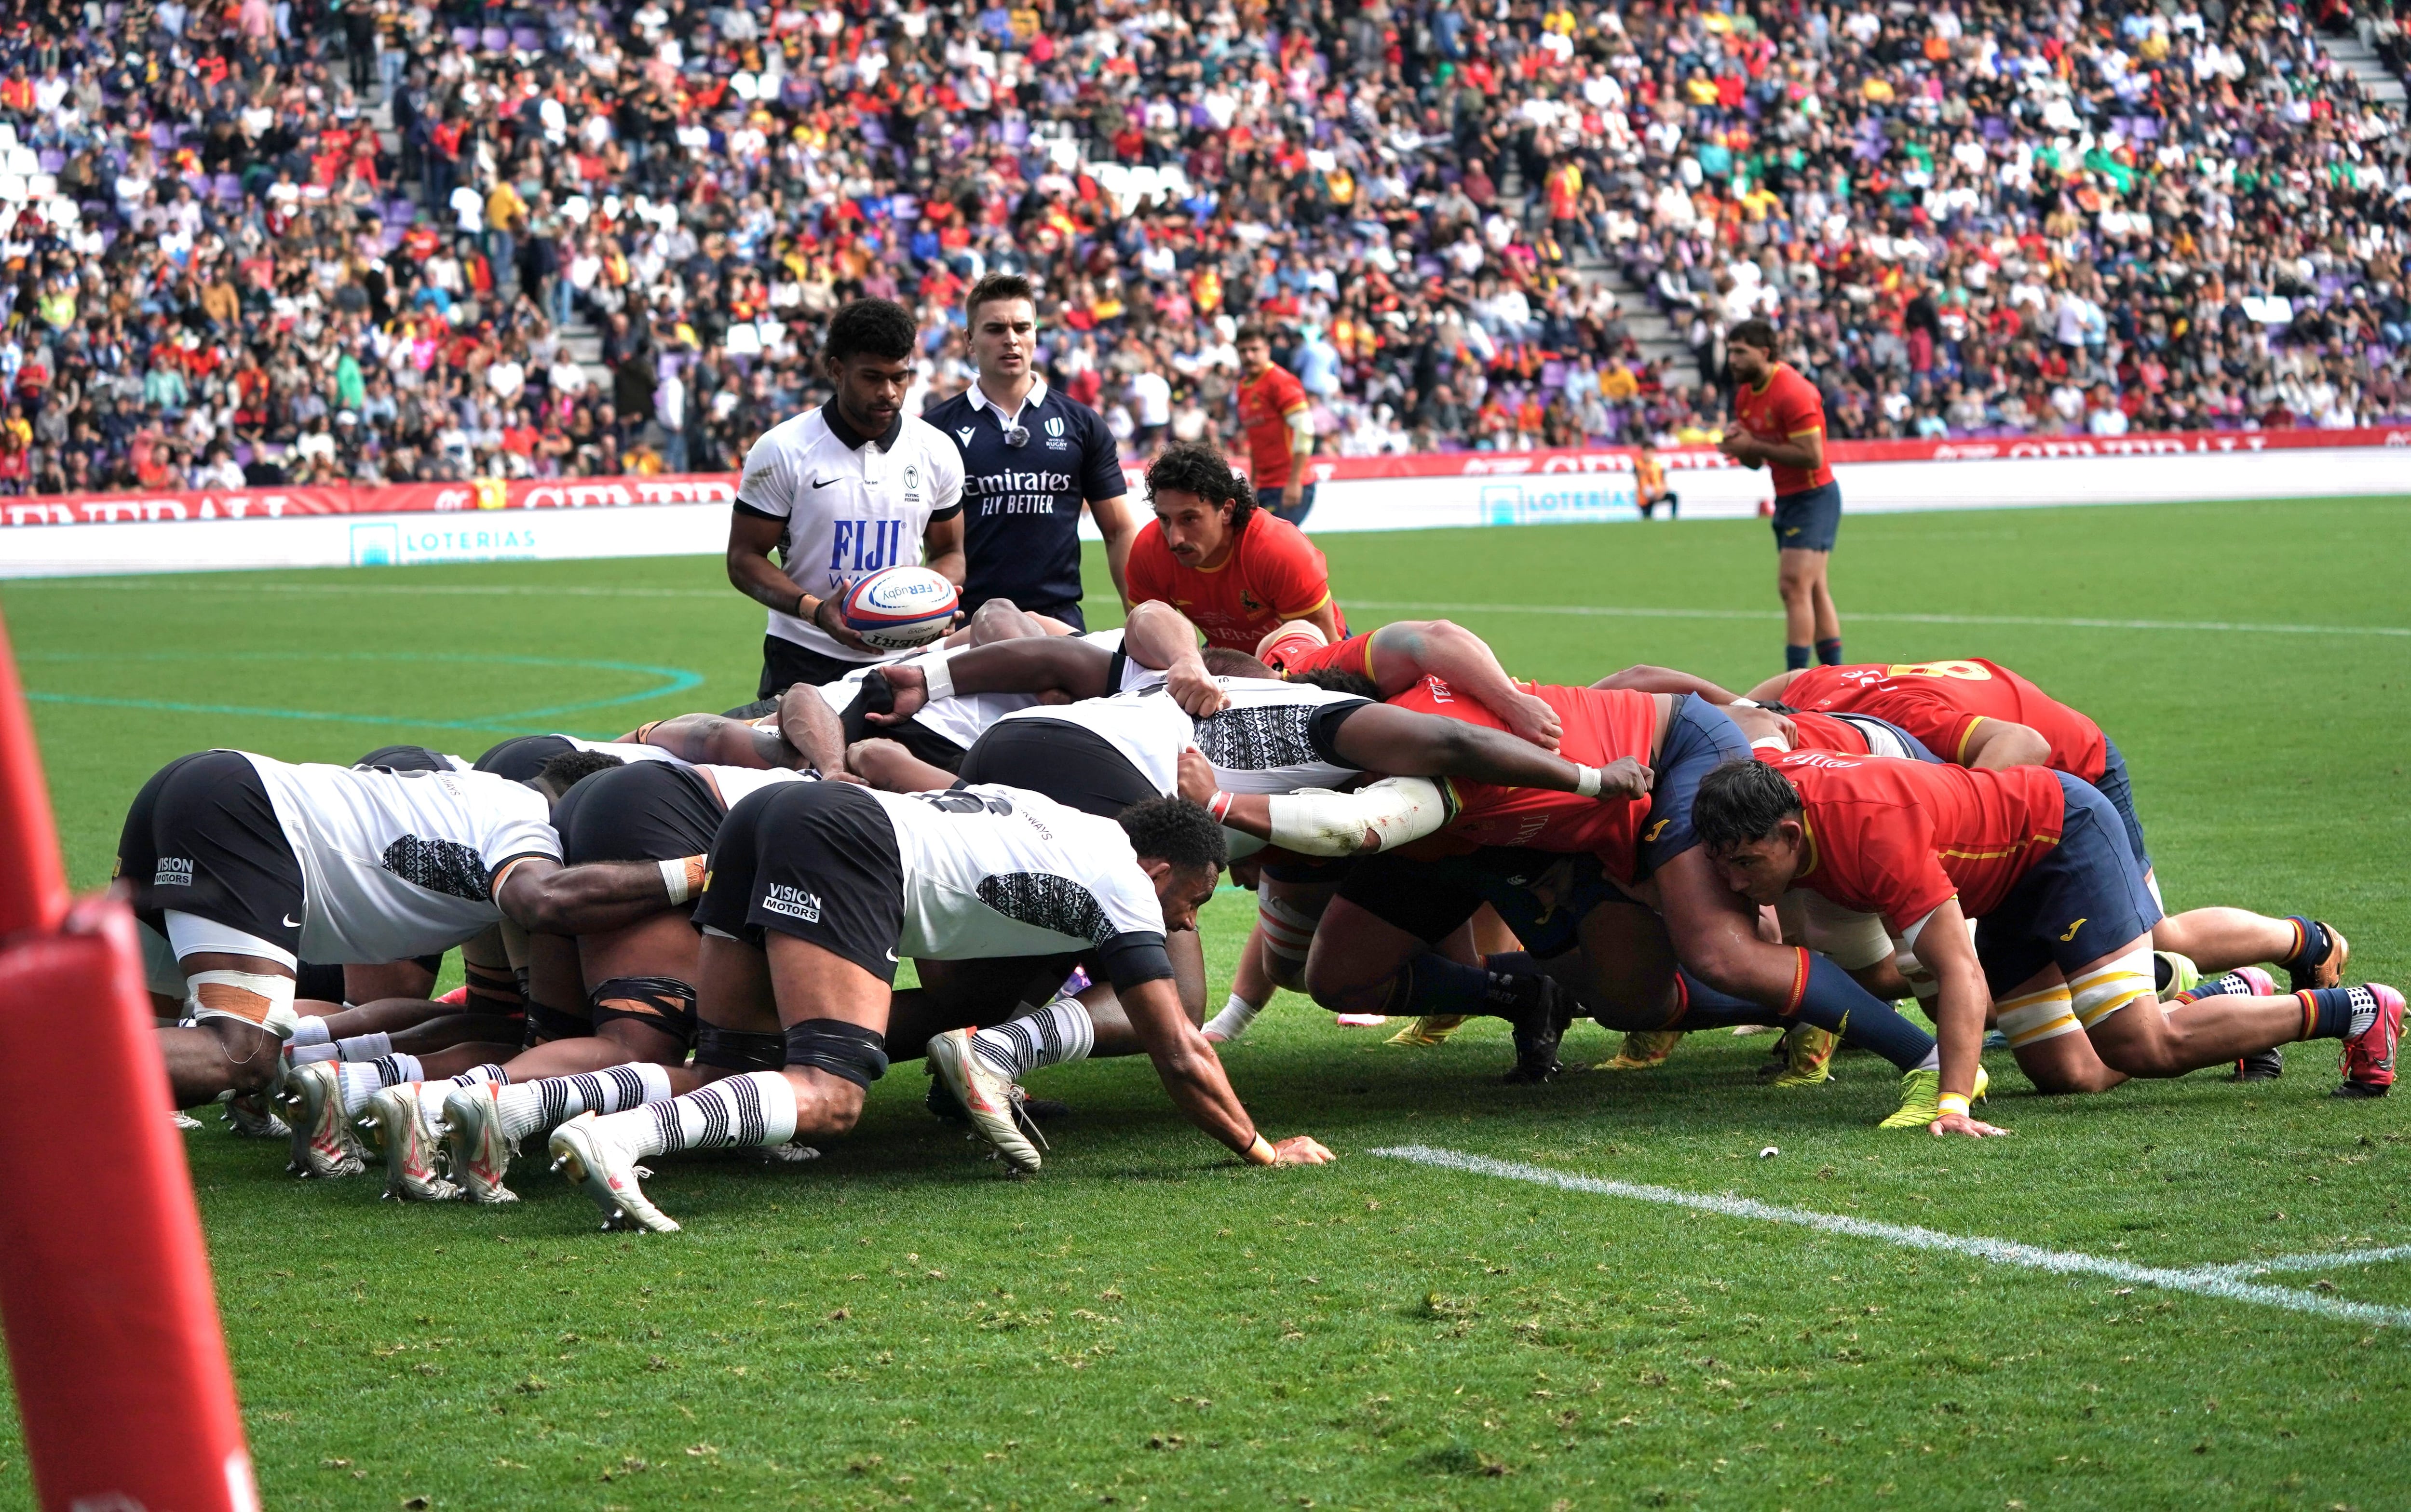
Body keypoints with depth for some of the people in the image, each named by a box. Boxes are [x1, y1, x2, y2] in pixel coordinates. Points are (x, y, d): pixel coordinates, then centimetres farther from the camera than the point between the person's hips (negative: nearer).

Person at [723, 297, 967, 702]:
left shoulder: (937, 452, 3)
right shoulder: (782, 451, -6)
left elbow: (948, 552, 15)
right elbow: (744, 558, -4)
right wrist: (814, 609, -22)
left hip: (903, 658, 2)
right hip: (803, 662, -2)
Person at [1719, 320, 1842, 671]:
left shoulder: (1792, 392, -20)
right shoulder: (1745, 395, 8)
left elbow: (1811, 456, -25)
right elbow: (1756, 461, 15)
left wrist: (1754, 446, -21)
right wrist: (1739, 446, -8)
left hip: (1813, 497, -10)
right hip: (1786, 498, 10)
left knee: (1794, 587, -14)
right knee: (1814, 591, 11)